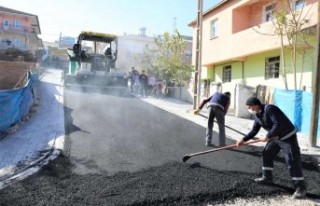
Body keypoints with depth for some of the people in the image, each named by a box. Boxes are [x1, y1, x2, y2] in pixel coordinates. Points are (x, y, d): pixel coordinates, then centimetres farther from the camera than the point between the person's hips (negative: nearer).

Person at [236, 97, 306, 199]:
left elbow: (278, 125, -34)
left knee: (293, 161, -8)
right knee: (266, 154, 12)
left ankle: (300, 188, 2)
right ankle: (267, 177, 27)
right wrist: (243, 140, -1)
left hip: (287, 137, -9)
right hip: (275, 137, 9)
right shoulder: (257, 114, 0)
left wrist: (267, 136, -26)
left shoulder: (269, 109, -28)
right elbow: (254, 130, 7)